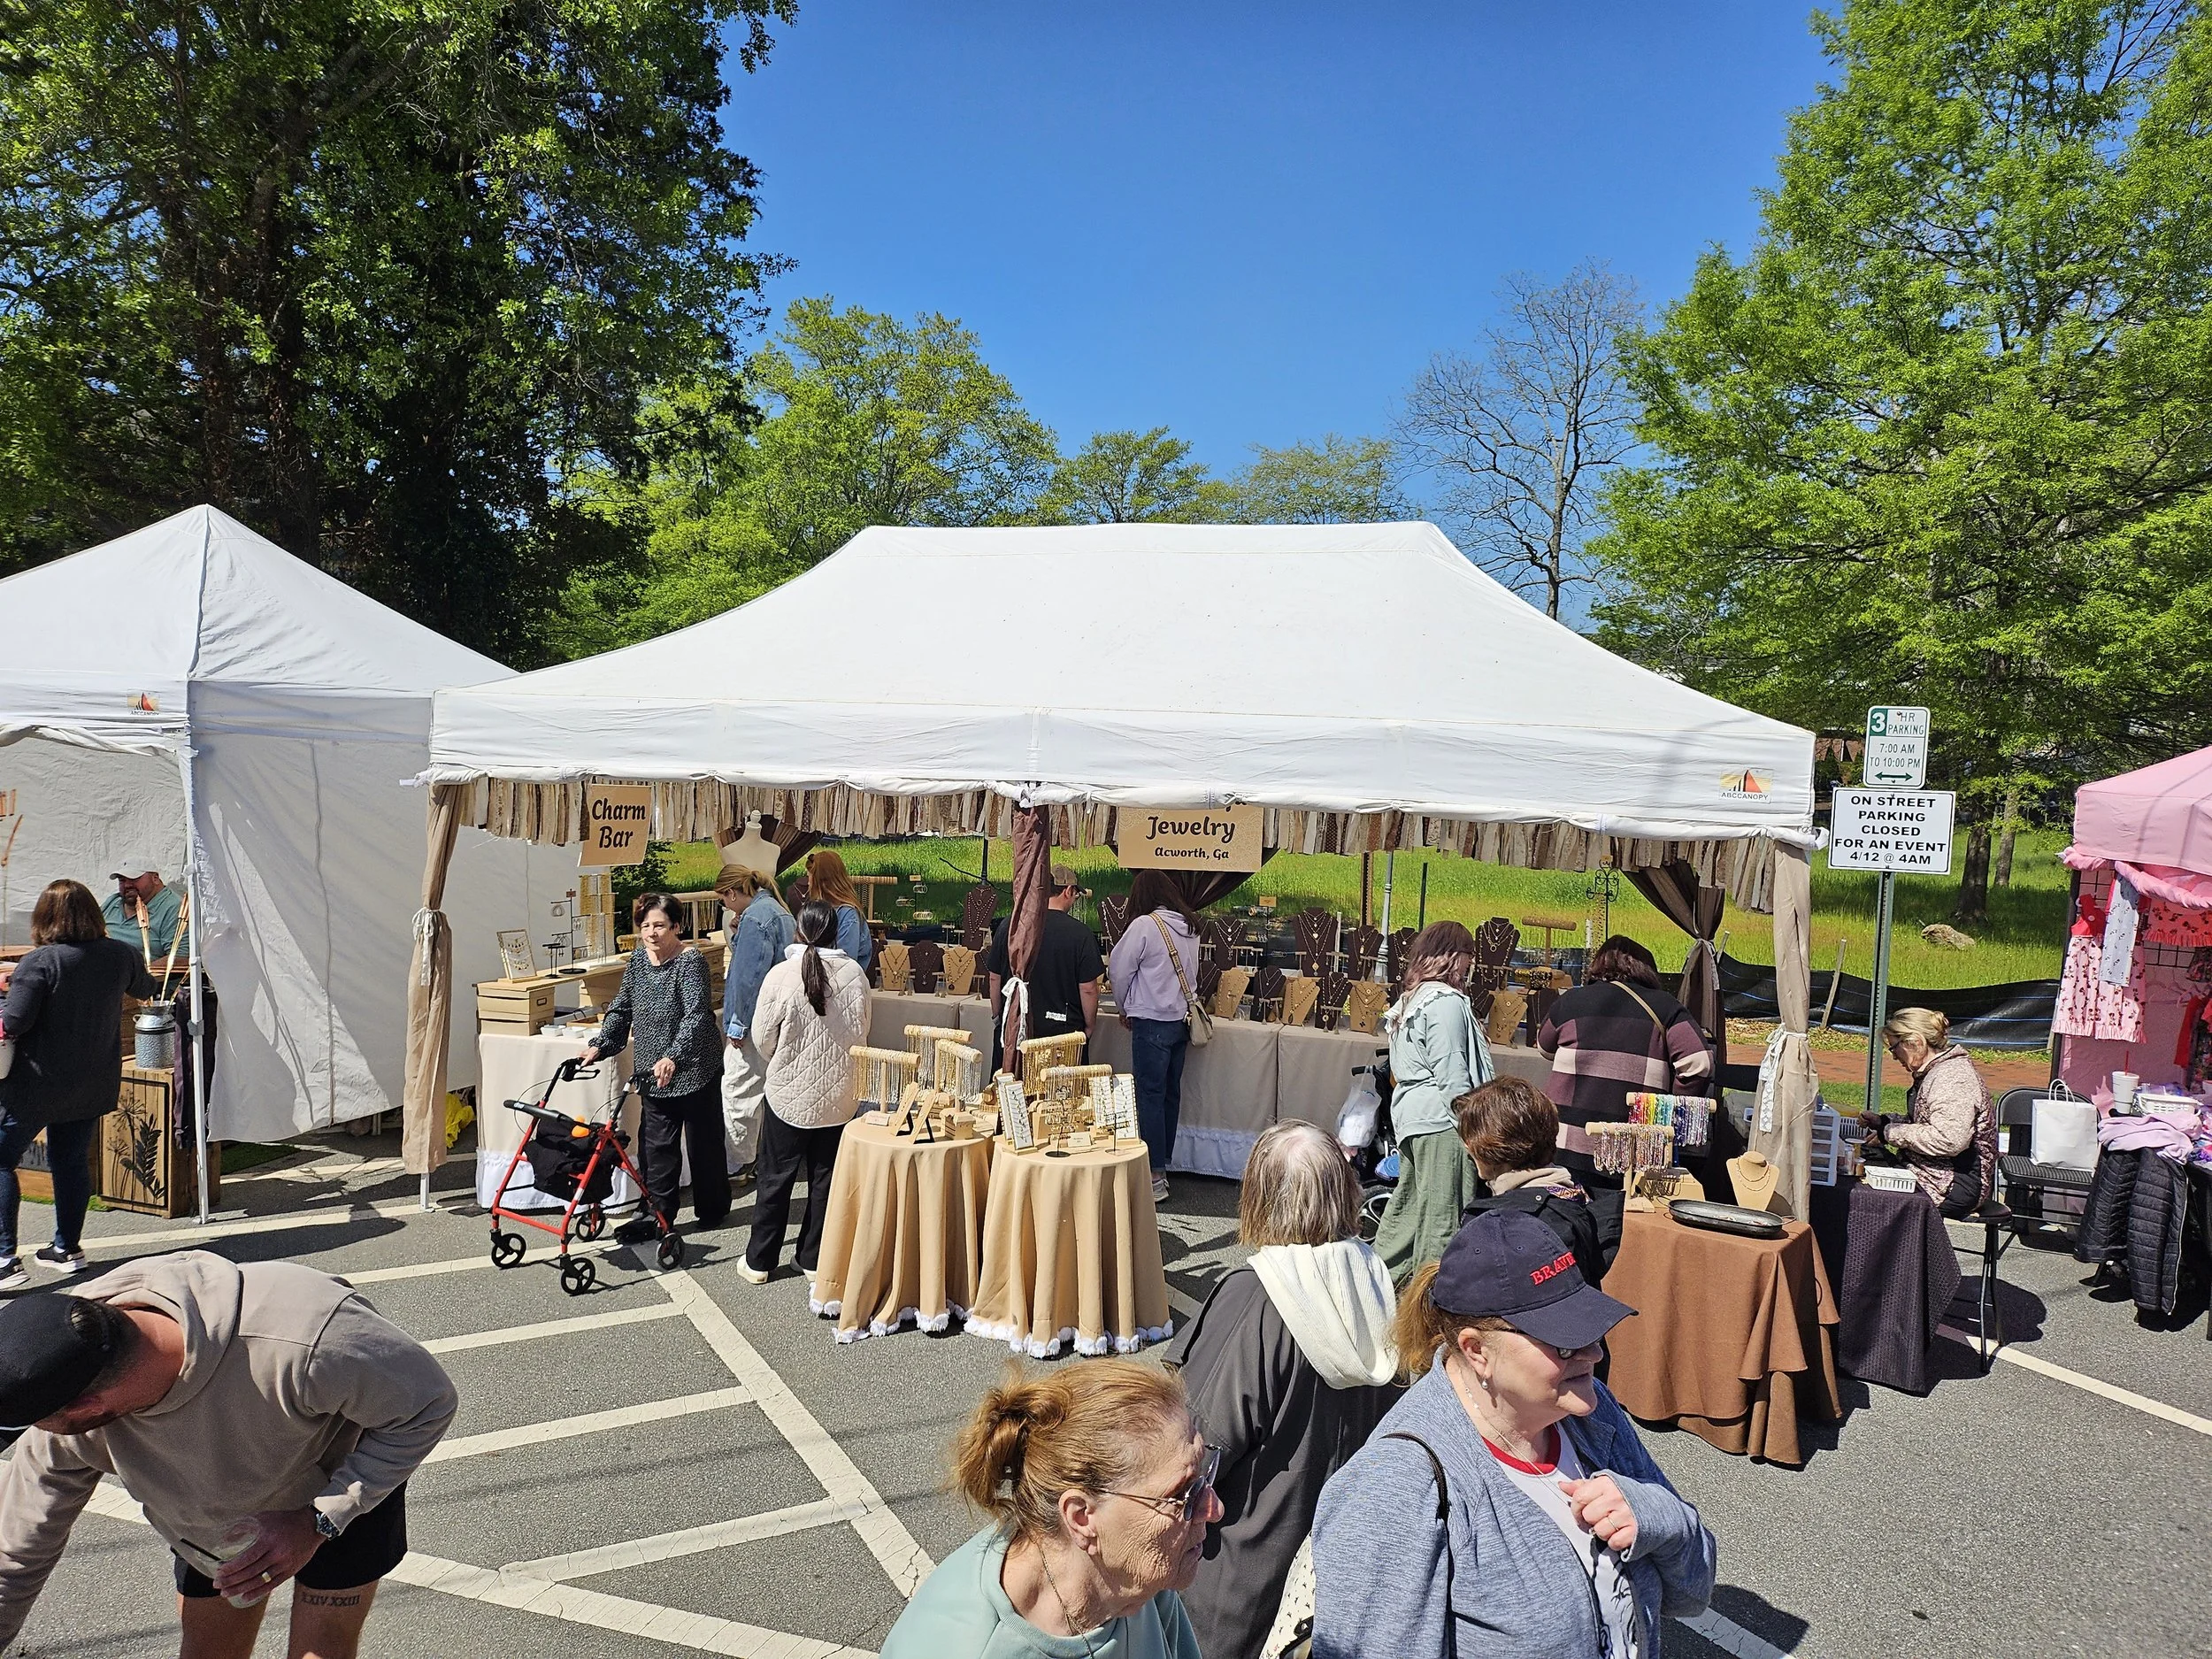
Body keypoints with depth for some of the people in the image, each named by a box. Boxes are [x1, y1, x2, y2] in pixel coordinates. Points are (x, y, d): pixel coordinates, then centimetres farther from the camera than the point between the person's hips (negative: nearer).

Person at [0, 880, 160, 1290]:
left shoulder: (40, 962, -18)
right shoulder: (120, 955, -2)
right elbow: (145, 989, 19)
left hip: (36, 1086, -5)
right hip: (93, 1087, 5)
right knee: (72, 1162, 17)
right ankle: (67, 1248, 26)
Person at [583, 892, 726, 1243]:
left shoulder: (691, 962, -18)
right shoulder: (637, 960, 4)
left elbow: (696, 1016, -28)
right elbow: (621, 1008, 13)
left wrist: (673, 1057, -41)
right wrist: (600, 1045, 0)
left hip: (693, 1070, -6)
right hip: (653, 1072, 6)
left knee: (704, 1141, 9)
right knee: (656, 1146, 6)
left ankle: (712, 1209, 25)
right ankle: (659, 1212, 14)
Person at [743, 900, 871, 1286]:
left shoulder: (781, 974, -15)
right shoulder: (854, 973, -9)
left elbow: (762, 1037, -6)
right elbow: (861, 1032, 2)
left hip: (789, 1093, -2)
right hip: (838, 1095, 2)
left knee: (776, 1178, 11)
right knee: (825, 1178, 14)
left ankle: (759, 1261, 21)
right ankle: (815, 1260, 22)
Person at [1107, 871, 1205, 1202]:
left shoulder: (1144, 926, -13)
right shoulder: (1189, 926, 7)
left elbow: (1120, 970, -7)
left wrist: (1126, 1009, 9)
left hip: (1152, 1022, -7)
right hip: (1182, 1018, 7)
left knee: (1150, 1096, -3)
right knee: (1170, 1094, 13)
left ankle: (1155, 1177, -3)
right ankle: (1163, 1165, 22)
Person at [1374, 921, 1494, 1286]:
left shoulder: (1409, 1000, 16)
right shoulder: (1447, 1002, -13)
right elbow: (1452, 1074, -17)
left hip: (1411, 1116, 10)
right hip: (1442, 1120, -10)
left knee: (1408, 1201, 17)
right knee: (1443, 1213, -4)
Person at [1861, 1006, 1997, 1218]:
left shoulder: (1953, 1076, -18)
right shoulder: (1934, 1072, 15)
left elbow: (1949, 1140, -28)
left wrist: (1891, 1133, -18)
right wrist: (1882, 1122, 12)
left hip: (1958, 1185, -10)